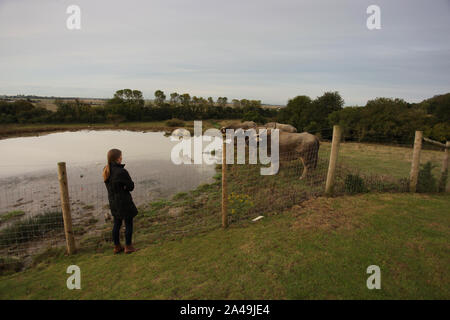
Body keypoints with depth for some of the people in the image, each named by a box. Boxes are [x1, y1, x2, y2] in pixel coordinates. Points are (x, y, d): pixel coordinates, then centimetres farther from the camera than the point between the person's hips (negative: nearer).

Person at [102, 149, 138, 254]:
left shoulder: (106, 170, 0)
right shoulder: (121, 172, -25)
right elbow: (131, 186, -16)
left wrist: (123, 186, -5)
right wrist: (125, 187, 0)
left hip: (112, 201, 8)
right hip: (124, 201, -8)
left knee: (117, 223, 19)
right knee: (129, 224, 8)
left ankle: (117, 246, 29)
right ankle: (128, 247, 17)